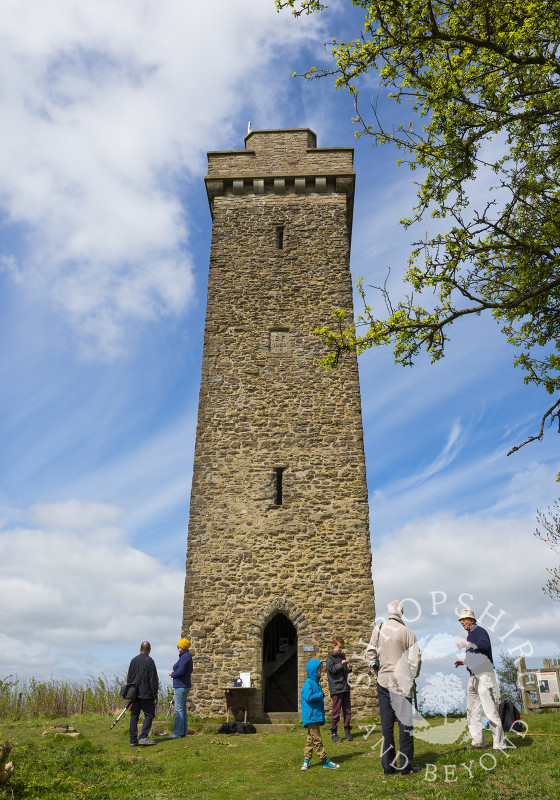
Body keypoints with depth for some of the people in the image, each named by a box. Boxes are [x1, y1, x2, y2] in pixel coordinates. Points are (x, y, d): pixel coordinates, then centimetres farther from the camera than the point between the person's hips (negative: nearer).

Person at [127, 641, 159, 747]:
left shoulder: (134, 660, 6)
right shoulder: (149, 661, -10)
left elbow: (129, 678, 11)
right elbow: (153, 681, -10)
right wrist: (155, 696, -6)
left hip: (134, 694, 5)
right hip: (146, 694, -5)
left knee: (134, 716, 10)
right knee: (149, 715, 3)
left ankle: (133, 740, 11)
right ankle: (143, 737, -8)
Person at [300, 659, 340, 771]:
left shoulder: (316, 683, 15)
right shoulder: (308, 683, -14)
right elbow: (308, 697, -23)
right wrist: (321, 694, -16)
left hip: (316, 716, 10)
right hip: (311, 716, -10)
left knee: (311, 740, 12)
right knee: (317, 739, -2)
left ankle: (306, 761, 16)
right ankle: (325, 761, 2)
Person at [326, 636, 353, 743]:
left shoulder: (342, 656, 15)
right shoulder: (330, 657, -2)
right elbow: (331, 669, -13)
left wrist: (349, 668, 3)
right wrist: (341, 664, -20)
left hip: (345, 687, 6)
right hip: (336, 688, -6)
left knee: (347, 710, 8)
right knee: (336, 711, -2)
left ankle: (347, 731, 20)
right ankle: (333, 733, 8)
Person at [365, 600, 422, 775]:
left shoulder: (378, 630, 1)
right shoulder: (407, 632, -7)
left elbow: (370, 653, 1)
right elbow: (415, 659, -6)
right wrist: (413, 677, 10)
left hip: (383, 680, 3)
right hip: (402, 682, -3)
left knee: (386, 722, 8)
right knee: (404, 722, 5)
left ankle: (388, 764, 14)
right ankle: (406, 765, 8)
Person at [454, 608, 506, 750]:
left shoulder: (480, 631, -9)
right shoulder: (470, 635, 19)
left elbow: (486, 646, -30)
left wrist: (469, 644, -38)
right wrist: (464, 661, 17)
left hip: (483, 675, -10)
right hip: (473, 677, 10)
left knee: (490, 711, -11)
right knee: (472, 711, 12)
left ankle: (499, 744, -6)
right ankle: (477, 742, 20)